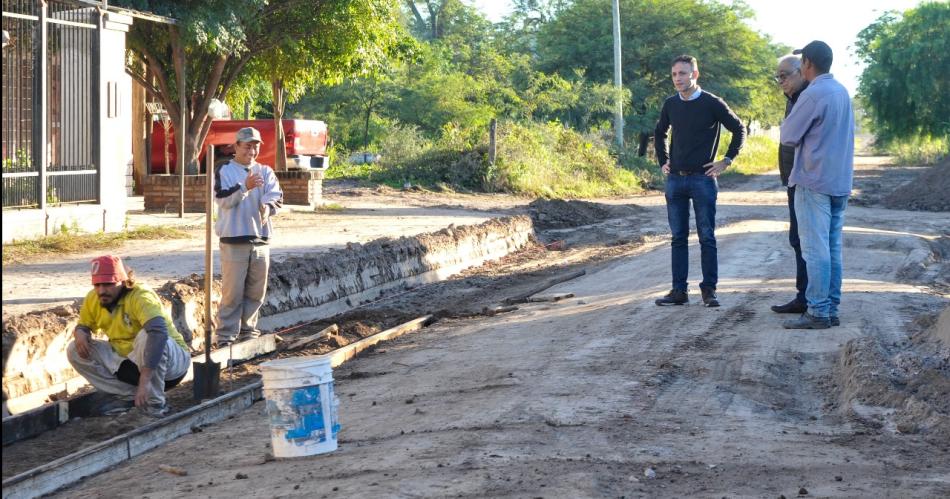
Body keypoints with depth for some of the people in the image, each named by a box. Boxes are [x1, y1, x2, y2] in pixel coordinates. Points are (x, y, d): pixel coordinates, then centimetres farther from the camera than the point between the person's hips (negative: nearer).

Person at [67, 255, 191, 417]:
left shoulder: (140, 297, -27)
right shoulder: (93, 299, -5)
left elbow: (159, 333, -43)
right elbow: (83, 325, 13)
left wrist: (144, 381, -50)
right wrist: (80, 333, -15)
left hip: (171, 359, -7)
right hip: (128, 360, 7)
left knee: (146, 336, -39)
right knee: (74, 350, -6)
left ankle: (154, 403, -23)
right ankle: (128, 396, -9)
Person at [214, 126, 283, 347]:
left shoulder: (265, 172, 12)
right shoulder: (225, 171, -1)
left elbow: (276, 196, -2)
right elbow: (224, 200, -14)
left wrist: (267, 206, -25)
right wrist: (245, 187, -30)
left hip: (261, 240, 5)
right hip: (234, 241, -5)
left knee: (256, 292, 11)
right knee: (232, 292, -6)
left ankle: (248, 331, 24)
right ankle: (225, 336, 0)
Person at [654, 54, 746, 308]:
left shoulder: (712, 104, -5)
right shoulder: (671, 105, 8)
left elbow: (739, 129, 2)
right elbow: (659, 133, 25)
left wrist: (727, 161, -2)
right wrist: (663, 161, 15)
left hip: (703, 179, -4)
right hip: (675, 180, 4)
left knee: (707, 237, -1)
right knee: (678, 237, 6)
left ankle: (709, 289, 4)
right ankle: (679, 291, 9)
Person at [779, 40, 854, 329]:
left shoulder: (812, 95, -15)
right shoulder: (842, 92, 12)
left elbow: (788, 137, -9)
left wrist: (790, 120, 9)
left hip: (814, 182, -8)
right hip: (840, 182, 8)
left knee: (815, 249, -7)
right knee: (833, 248, 10)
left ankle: (818, 313, -7)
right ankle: (831, 309, 12)